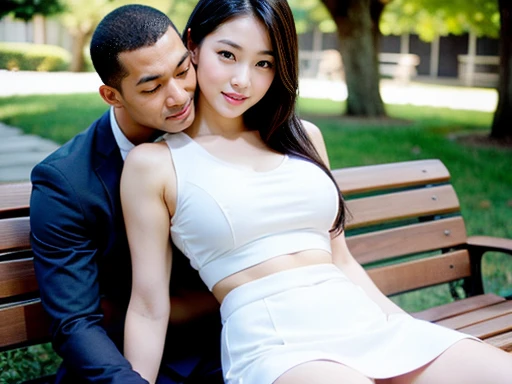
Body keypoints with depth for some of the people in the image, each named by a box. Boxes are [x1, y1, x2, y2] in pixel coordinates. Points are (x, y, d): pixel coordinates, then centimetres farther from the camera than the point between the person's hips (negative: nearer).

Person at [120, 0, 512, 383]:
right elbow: (149, 308, 4)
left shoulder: (303, 137, 17)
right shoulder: (153, 163, 3)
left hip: (367, 322, 6)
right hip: (272, 343, -5)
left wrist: (409, 327, 17)